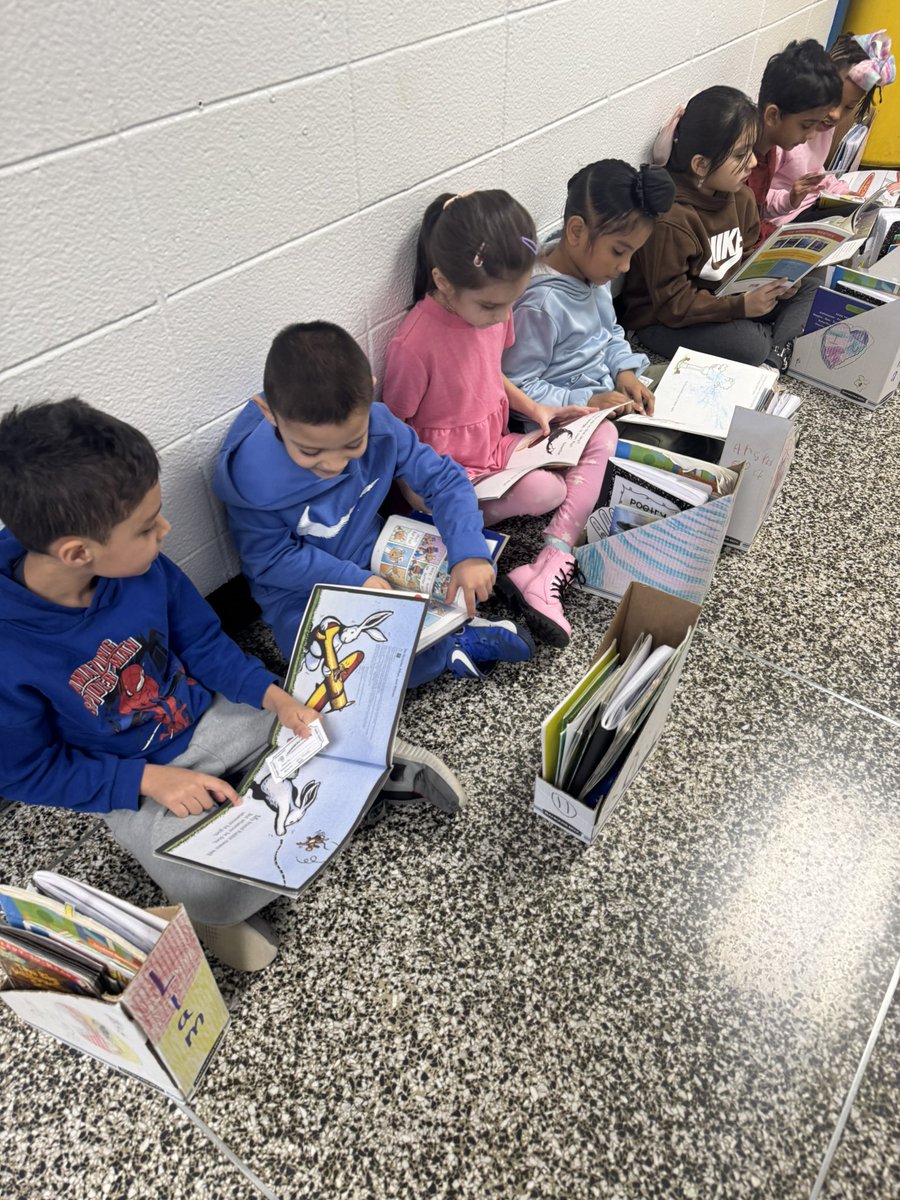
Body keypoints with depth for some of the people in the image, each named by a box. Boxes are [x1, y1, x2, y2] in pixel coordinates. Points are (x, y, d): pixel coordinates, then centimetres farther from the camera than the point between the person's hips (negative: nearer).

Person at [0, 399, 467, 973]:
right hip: (133, 784, -3)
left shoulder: (145, 568, -16)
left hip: (211, 715, 4)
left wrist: (272, 694, -15)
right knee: (223, 897, -24)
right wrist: (150, 780, -22)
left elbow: (203, 643, 0)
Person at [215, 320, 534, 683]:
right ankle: (451, 647, -10)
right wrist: (355, 580, -26)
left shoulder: (377, 425, -20)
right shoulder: (250, 474, -28)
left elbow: (443, 479, -13)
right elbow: (270, 558, -18)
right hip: (301, 590, -3)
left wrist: (468, 552, -29)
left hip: (377, 557, 4)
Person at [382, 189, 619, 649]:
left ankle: (546, 575, -13)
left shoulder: (492, 307, -2)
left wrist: (534, 409, 4)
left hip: (495, 448, 9)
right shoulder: (415, 343, -25)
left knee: (602, 436, -3)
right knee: (543, 490, -31)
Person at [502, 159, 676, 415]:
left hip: (612, 390, 9)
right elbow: (517, 389, -24)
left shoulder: (593, 270, 1)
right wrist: (587, 402, -26)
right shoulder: (541, 303, -27)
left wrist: (624, 369, -3)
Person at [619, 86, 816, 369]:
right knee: (750, 344, -30)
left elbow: (749, 256, 10)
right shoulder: (669, 220, -28)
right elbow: (672, 305, -26)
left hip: (726, 297, 9)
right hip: (663, 321, -8)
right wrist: (741, 305, -31)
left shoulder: (739, 195, -2)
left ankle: (774, 354, -12)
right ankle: (782, 337, 2)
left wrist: (774, 281, -12)